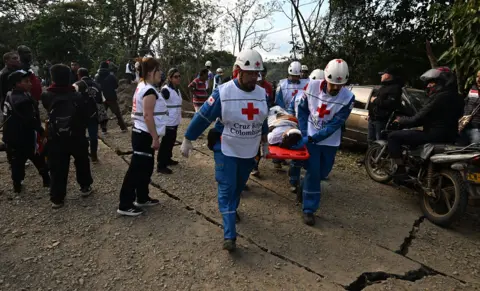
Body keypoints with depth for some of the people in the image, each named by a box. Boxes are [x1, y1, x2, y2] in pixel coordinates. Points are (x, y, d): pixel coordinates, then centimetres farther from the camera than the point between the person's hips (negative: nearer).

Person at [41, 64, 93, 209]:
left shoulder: (46, 96, -8)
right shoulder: (77, 96, -10)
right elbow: (85, 116, -3)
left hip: (55, 139, 0)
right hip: (76, 137, 0)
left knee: (57, 169, 6)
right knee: (82, 163, 21)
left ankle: (57, 198, 11)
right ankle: (85, 187, 32)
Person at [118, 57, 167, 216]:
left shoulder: (142, 87, 13)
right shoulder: (149, 91, -18)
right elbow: (148, 116, -24)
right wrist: (155, 138, -22)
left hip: (141, 133, 10)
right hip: (145, 136, -10)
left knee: (146, 168, 18)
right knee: (136, 169, -3)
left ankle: (142, 198, 30)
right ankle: (125, 205, 6)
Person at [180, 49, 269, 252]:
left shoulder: (262, 93, -1)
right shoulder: (223, 92, -18)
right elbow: (202, 117, -13)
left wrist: (264, 142, 22)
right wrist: (187, 140, -9)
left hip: (249, 151, 5)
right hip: (226, 150, -5)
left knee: (238, 186, 20)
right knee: (226, 189, -6)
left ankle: (231, 209, 48)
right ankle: (229, 235, -1)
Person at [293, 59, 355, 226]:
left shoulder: (348, 98, -18)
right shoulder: (312, 86, -15)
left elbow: (334, 126, -21)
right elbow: (302, 109, -2)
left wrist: (309, 139, -27)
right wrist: (304, 133, -11)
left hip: (330, 141, 2)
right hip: (309, 137, -1)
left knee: (323, 172, 15)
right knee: (313, 172, -2)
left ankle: (307, 188, 45)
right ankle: (309, 209, 10)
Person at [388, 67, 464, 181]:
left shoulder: (439, 97, -16)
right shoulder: (456, 98, 13)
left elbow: (418, 119, -16)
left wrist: (400, 120, 1)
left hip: (434, 135, -10)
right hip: (449, 136, 10)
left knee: (393, 136, -9)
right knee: (413, 133, 35)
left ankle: (401, 170, -12)